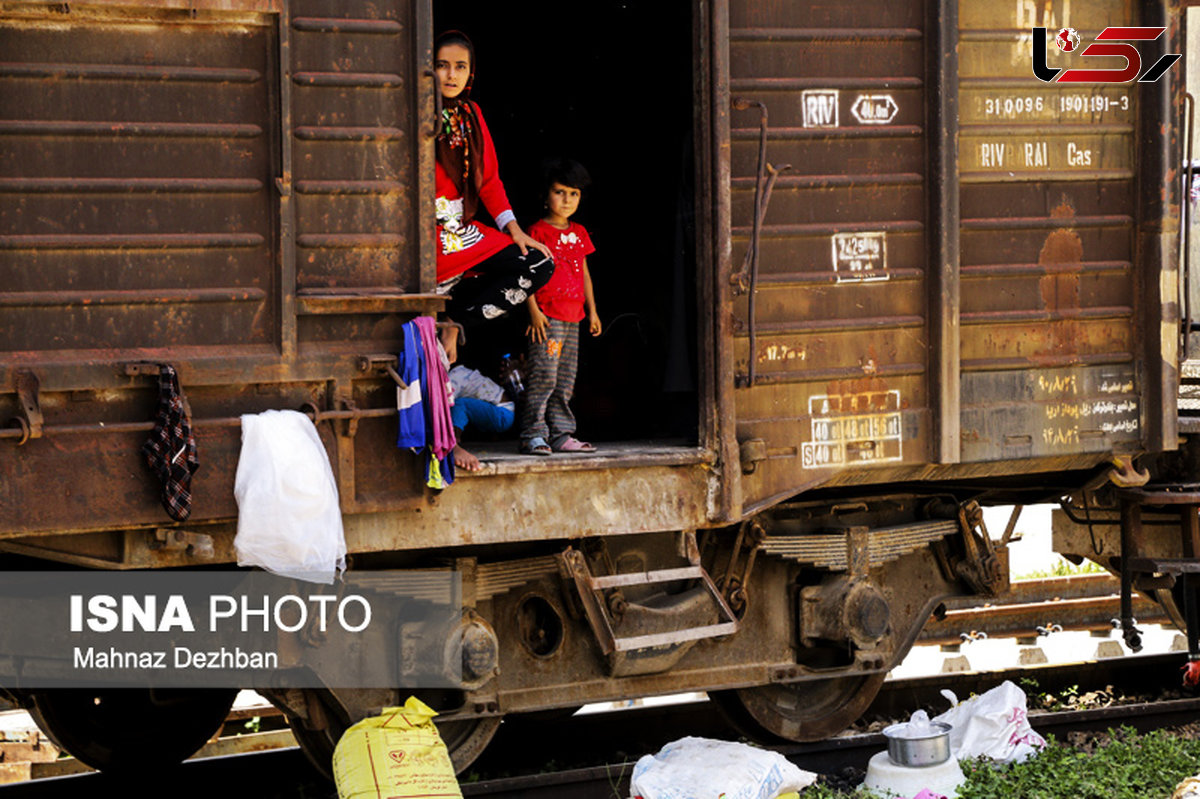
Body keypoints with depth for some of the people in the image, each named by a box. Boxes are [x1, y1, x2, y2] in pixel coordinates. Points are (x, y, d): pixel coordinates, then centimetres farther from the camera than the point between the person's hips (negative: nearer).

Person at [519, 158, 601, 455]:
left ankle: (561, 434, 12)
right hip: (547, 315, -7)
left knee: (565, 379, 8)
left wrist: (592, 310, 18)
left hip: (573, 317, 7)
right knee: (543, 376, -12)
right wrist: (533, 310, -16)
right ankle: (533, 435, -10)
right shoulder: (538, 231, -4)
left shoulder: (579, 233, 17)